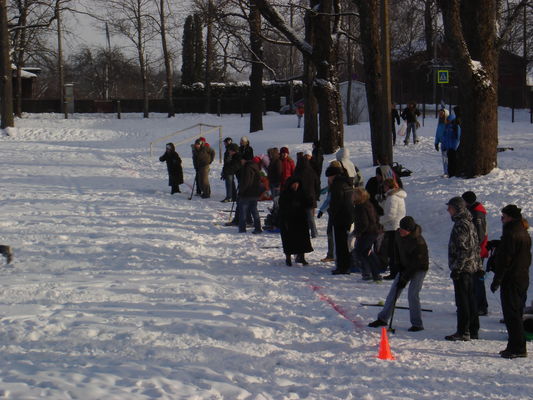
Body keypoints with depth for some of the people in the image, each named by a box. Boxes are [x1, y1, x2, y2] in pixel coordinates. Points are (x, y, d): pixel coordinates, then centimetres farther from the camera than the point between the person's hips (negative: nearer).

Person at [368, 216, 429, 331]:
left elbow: (416, 263, -26)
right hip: (405, 266, 7)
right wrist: (400, 267, -2)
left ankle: (417, 324, -3)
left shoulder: (419, 242, -31)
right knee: (393, 291, 6)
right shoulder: (398, 234, -10)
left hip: (419, 269, -7)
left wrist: (404, 279, -24)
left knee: (412, 295, -16)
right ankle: (382, 318, 15)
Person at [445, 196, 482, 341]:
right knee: (469, 298, 15)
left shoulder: (461, 224, -16)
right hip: (471, 267, 10)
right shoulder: (469, 222, 15)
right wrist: (478, 265, 22)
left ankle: (463, 332, -5)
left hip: (462, 268, -10)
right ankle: (473, 330, 21)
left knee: (462, 300, -7)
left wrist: (456, 268, -21)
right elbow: (476, 246, 20)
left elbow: (463, 249, -22)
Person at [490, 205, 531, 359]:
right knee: (517, 314, 15)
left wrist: (496, 280, -16)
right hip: (523, 279, 10)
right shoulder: (524, 233, 14)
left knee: (511, 315, -7)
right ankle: (518, 347, 19)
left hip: (510, 281, -10)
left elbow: (504, 260, -19)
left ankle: (517, 348, -8)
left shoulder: (510, 234, -17)